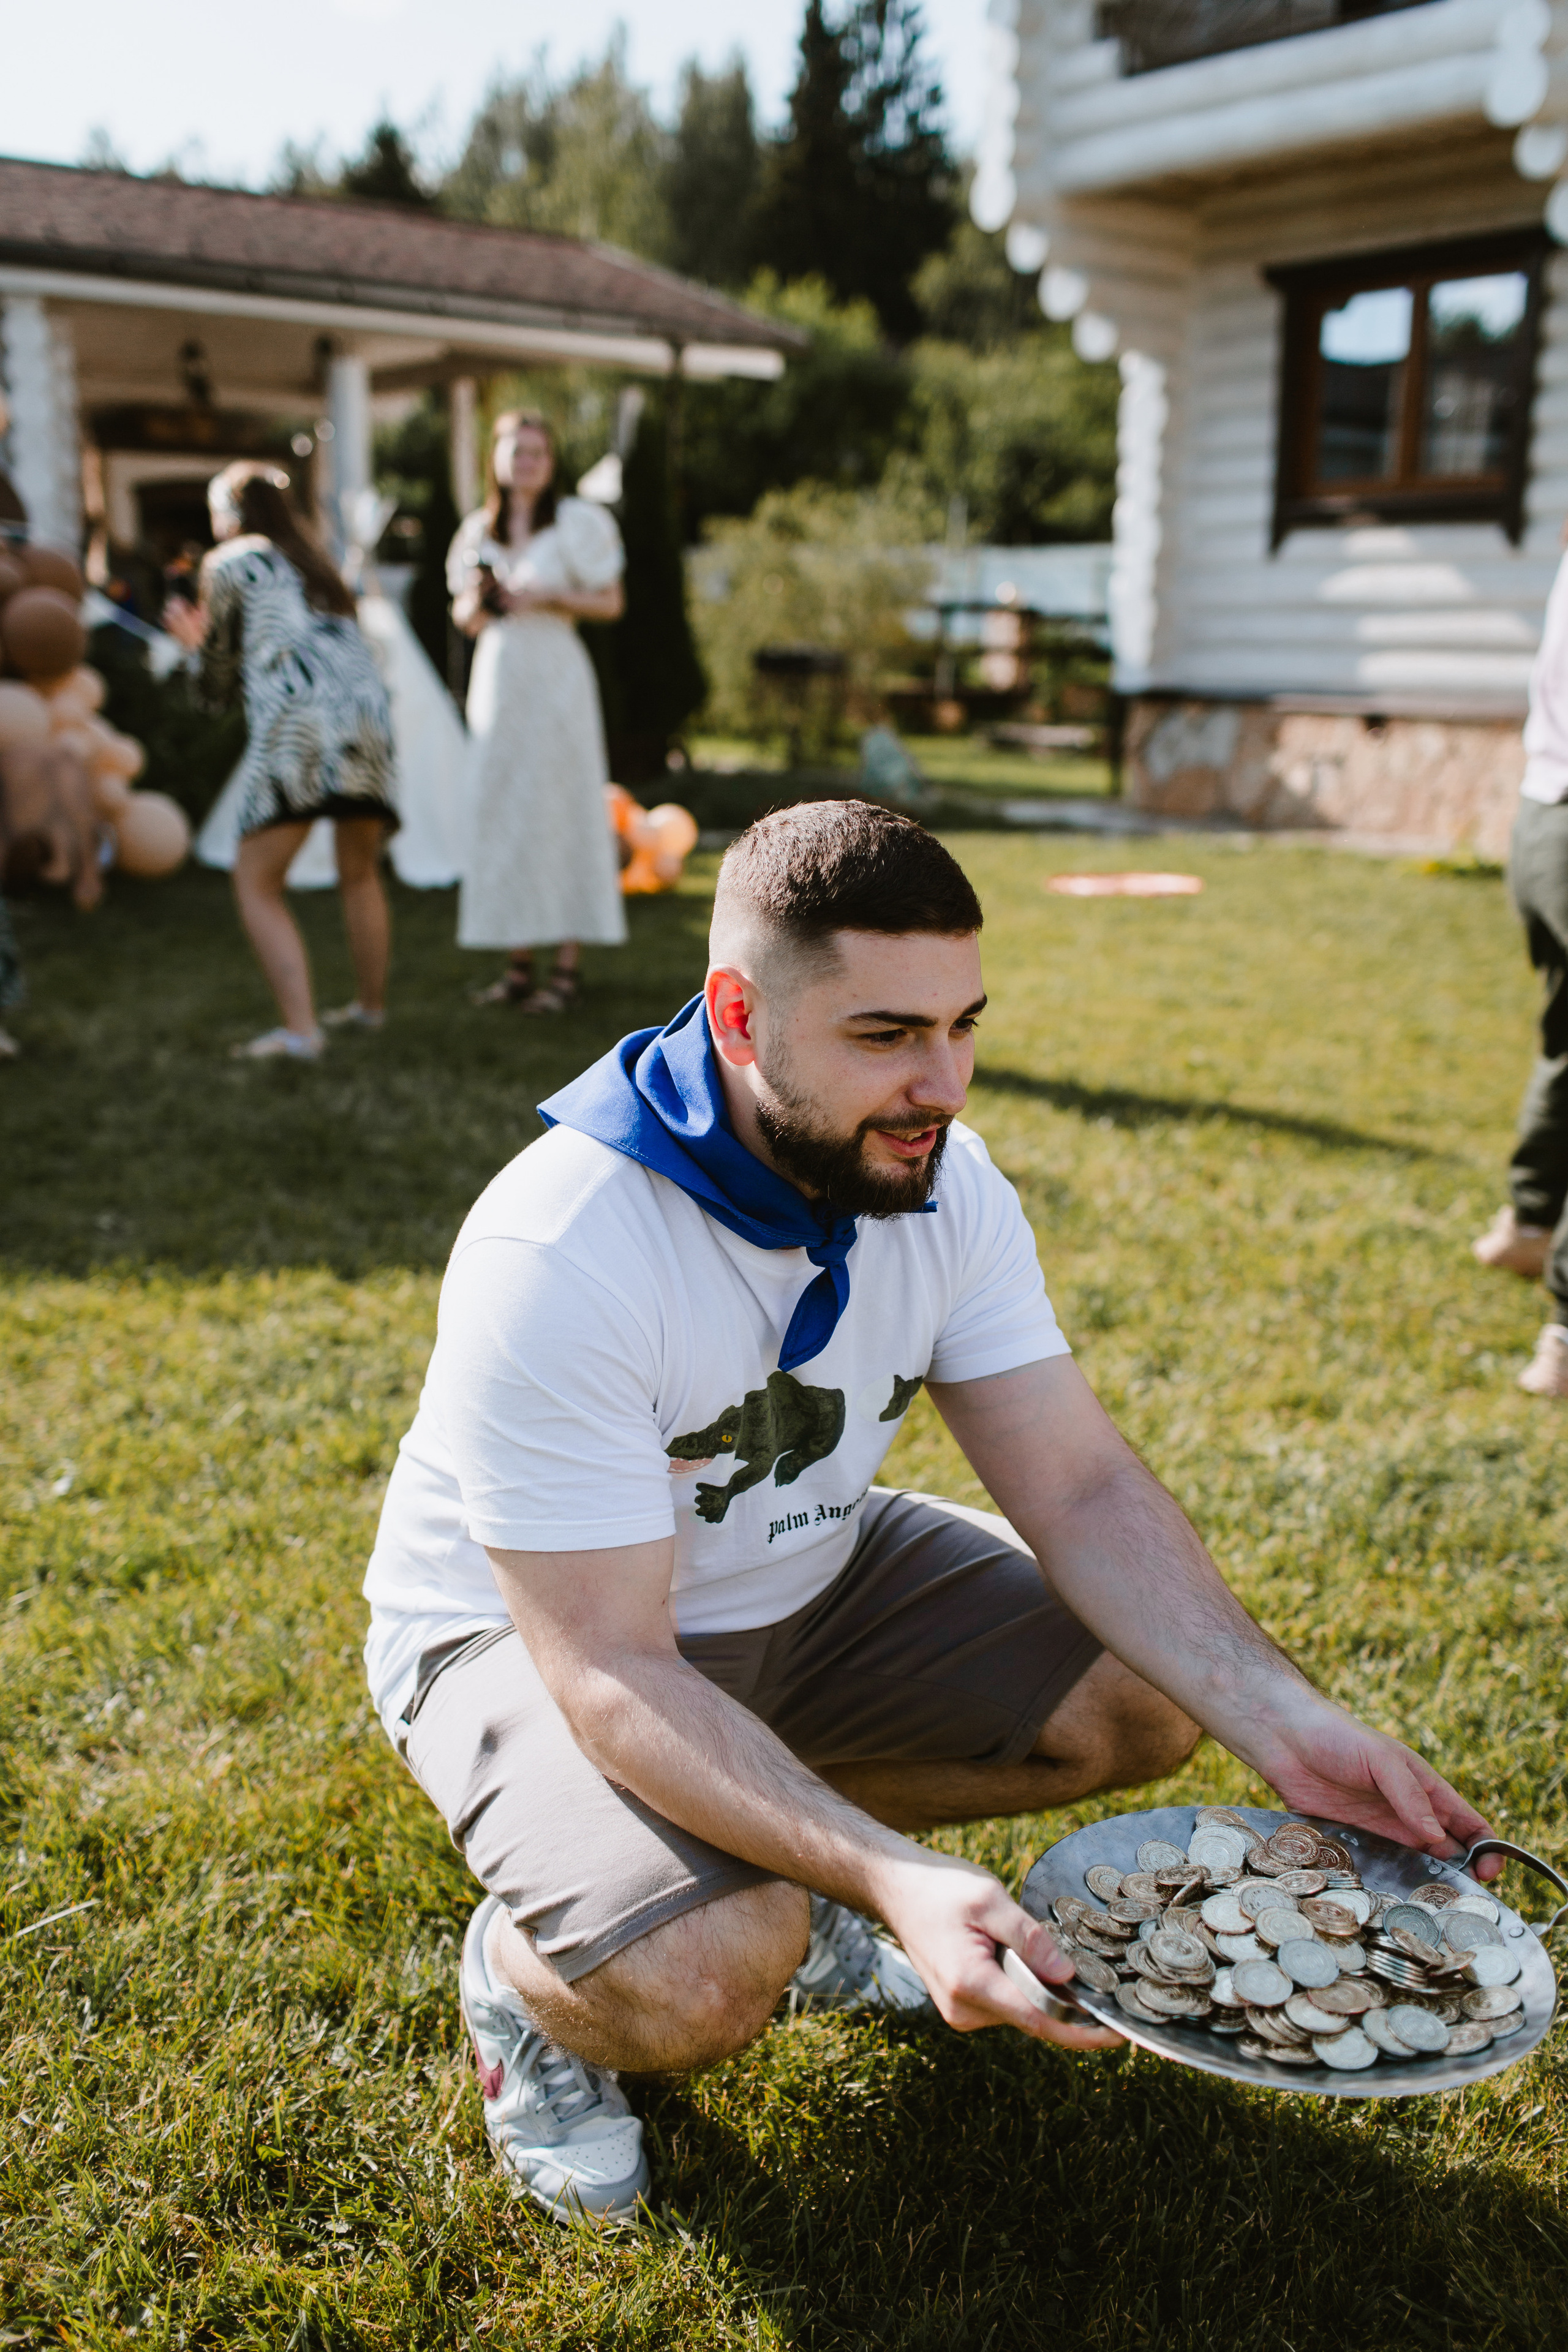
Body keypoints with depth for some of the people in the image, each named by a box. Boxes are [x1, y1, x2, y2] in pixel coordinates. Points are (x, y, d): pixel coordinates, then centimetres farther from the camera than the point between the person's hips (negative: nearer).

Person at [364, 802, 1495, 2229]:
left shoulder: (943, 1184, -13)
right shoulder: (555, 1258, -33)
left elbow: (1084, 1487, -12)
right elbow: (613, 1673, -33)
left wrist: (1283, 1722, -26)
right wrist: (894, 1880, -44)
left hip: (811, 1581, 7)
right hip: (532, 1635, -6)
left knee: (1149, 1696, -6)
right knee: (700, 1978, -32)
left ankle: (795, 1864, 12)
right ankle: (524, 1956, 4)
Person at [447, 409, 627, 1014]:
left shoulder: (576, 523, -1)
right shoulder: (479, 531, 13)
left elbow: (611, 603, -1)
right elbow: (464, 619, 18)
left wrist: (548, 599, -14)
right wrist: (478, 600, -4)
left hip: (555, 676, -5)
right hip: (497, 675, 5)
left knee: (560, 811, -7)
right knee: (499, 813, 3)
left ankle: (566, 967, -3)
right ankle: (517, 963, 9)